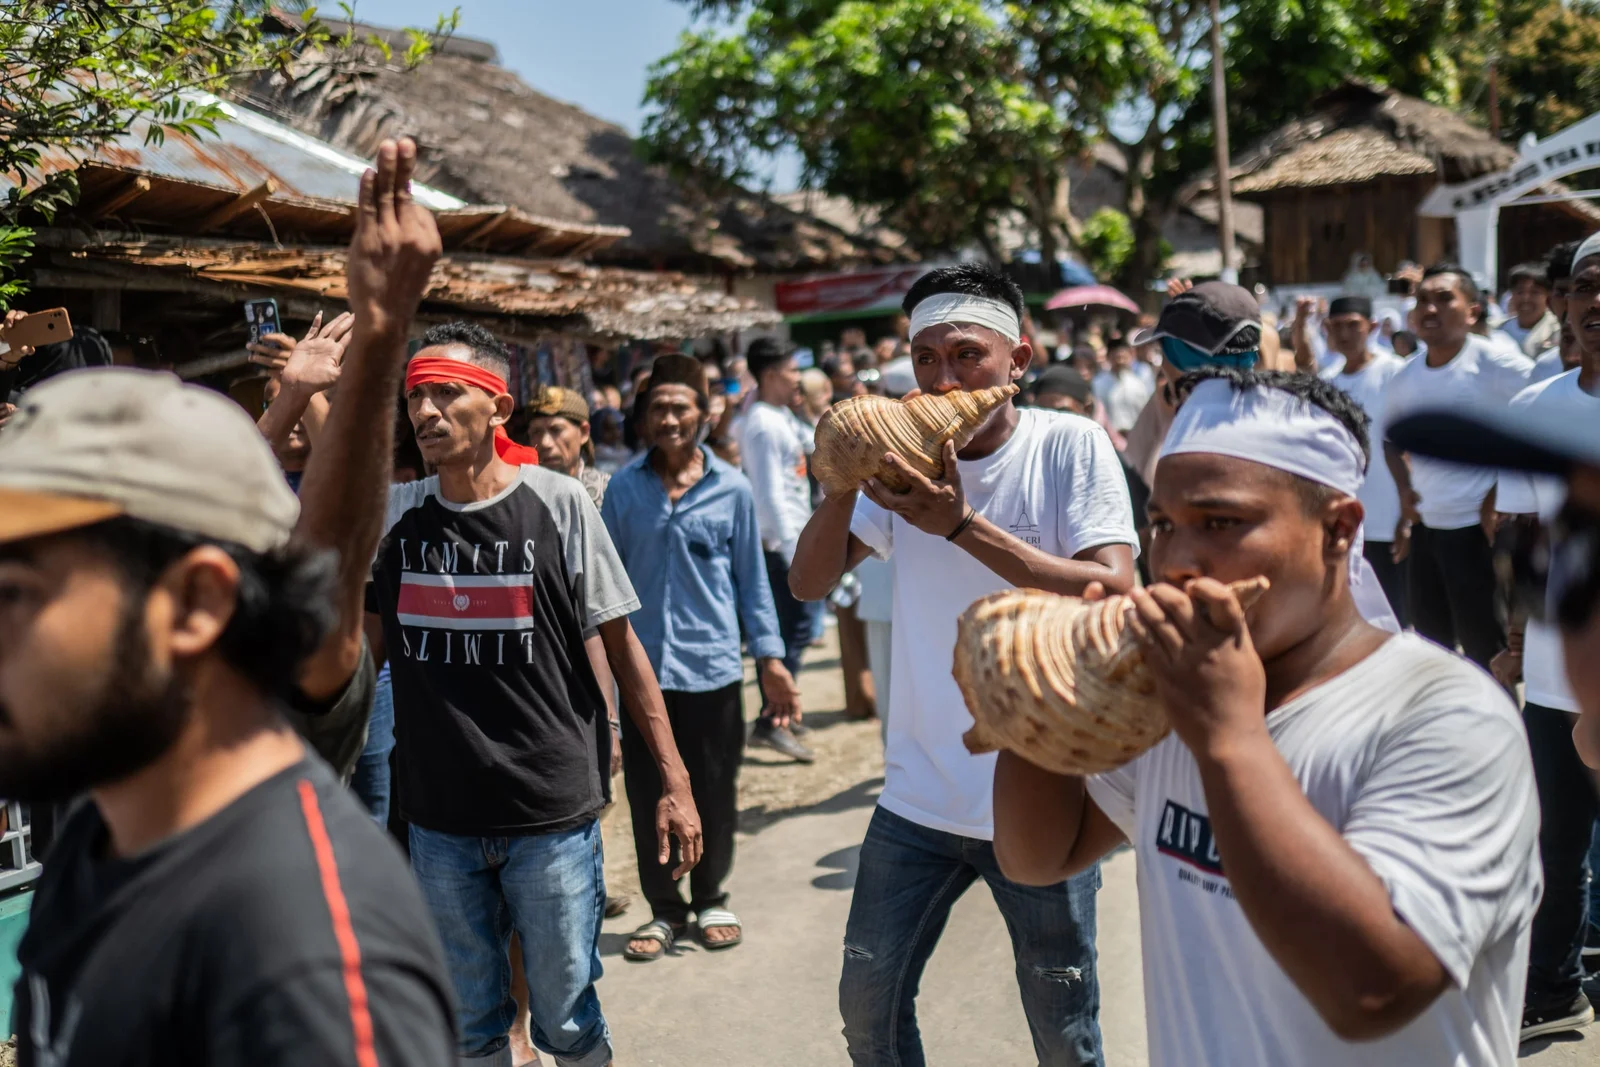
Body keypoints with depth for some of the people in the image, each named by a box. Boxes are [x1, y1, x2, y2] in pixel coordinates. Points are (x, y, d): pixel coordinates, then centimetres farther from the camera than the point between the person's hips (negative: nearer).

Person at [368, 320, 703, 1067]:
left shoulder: (558, 505, -8)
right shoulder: (393, 513, 1)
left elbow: (619, 645, -2)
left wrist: (673, 781, -3)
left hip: (553, 814, -3)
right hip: (439, 820, 3)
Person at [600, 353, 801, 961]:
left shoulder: (731, 489, 1)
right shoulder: (623, 488, 2)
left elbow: (751, 577, 6)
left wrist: (770, 656, 2)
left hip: (713, 665, -1)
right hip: (642, 666, 1)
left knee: (714, 794, 9)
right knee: (648, 795, 8)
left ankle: (711, 900, 29)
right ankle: (664, 908, 25)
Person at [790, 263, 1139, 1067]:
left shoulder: (1071, 445, -9)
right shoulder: (905, 454, 3)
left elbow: (1114, 594, -21)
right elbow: (809, 581, -2)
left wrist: (962, 525, -28)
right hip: (918, 796, 4)